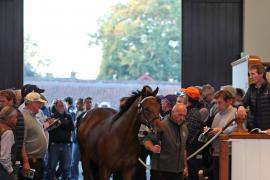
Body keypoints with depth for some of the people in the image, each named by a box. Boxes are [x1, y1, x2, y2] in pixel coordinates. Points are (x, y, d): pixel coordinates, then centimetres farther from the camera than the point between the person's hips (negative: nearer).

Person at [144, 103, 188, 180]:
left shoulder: (184, 128, 14)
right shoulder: (162, 125, -10)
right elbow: (147, 140, -12)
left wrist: (185, 166, 22)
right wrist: (152, 148, -33)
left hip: (178, 171, 6)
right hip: (160, 171, -6)